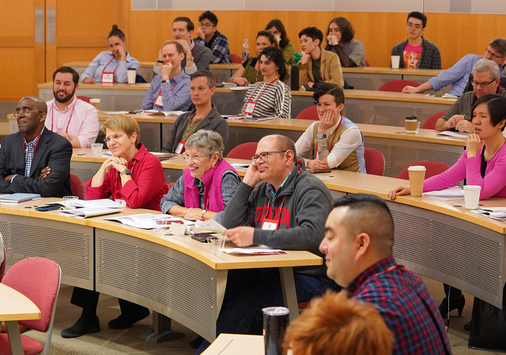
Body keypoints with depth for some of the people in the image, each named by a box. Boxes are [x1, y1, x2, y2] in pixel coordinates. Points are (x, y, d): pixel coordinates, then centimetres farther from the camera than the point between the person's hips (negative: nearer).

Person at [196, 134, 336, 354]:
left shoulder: (310, 190, -11)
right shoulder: (261, 190, 15)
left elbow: (312, 235, -29)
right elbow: (229, 226, 11)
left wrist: (255, 236, -29)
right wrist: (247, 183, 4)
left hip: (308, 277, -8)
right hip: (270, 272, 8)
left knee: (242, 307, -29)